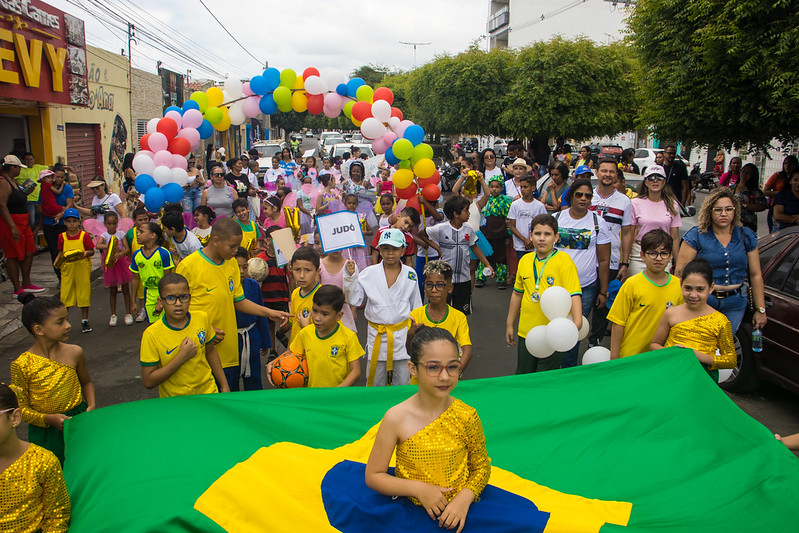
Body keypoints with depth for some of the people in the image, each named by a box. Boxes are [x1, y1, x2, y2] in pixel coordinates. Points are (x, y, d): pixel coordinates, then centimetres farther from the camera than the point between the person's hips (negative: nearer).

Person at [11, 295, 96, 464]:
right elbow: (20, 408, -8)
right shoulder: (21, 365, -15)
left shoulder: (74, 353, -6)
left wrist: (91, 405, -4)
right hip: (45, 431, -2)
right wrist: (48, 419, -21)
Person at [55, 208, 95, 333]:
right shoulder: (62, 237, 4)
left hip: (83, 269, -2)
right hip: (67, 269, 2)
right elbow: (61, 252, 13)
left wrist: (85, 253, -21)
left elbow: (92, 251, -1)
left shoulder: (84, 235, -3)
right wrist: (57, 261, -5)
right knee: (65, 294, 3)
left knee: (84, 294, 5)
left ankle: (84, 321, 16)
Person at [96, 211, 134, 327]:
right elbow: (98, 245, -23)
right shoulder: (104, 235, -3)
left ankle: (128, 313, 13)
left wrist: (119, 254, -32)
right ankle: (113, 315, 19)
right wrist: (111, 246, -37)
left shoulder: (121, 234, -3)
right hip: (110, 265, 0)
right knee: (112, 291, 9)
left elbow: (127, 249, -13)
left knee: (125, 289, 5)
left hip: (122, 262, 0)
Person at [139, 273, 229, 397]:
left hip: (208, 394, 0)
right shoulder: (151, 334, -15)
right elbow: (148, 382, -17)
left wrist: (224, 386, 12)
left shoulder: (202, 318, -3)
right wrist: (182, 357, -22)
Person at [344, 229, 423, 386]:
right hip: (377, 334, 0)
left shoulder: (410, 275, -1)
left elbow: (416, 306, 9)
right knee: (375, 381, 11)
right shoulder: (369, 273, -4)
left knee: (403, 382, 10)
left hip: (402, 333, 0)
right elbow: (355, 300, -5)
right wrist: (350, 277, -16)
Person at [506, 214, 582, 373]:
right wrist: (509, 324, 19)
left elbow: (574, 294, -18)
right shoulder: (525, 260, 6)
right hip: (526, 332, 5)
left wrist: (577, 321, -33)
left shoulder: (564, 260, -10)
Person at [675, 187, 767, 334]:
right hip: (702, 302, -3)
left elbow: (755, 275, 10)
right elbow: (680, 272, -8)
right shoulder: (696, 235, -4)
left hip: (735, 305, 3)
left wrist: (760, 310, 9)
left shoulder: (746, 236, 7)